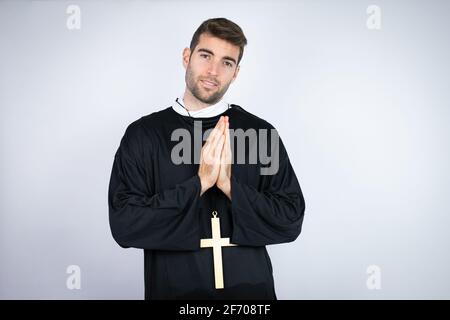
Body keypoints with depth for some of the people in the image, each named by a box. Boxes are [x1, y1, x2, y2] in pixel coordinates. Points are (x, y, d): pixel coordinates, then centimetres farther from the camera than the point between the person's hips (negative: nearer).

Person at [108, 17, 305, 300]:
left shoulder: (260, 132, -3)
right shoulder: (142, 134, -5)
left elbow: (291, 221, -6)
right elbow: (123, 225, -12)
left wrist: (229, 184, -19)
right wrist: (199, 183, -19)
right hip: (173, 289, 0)